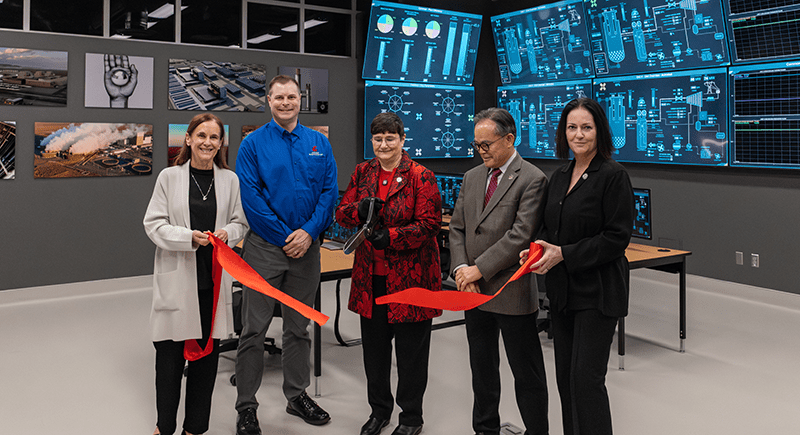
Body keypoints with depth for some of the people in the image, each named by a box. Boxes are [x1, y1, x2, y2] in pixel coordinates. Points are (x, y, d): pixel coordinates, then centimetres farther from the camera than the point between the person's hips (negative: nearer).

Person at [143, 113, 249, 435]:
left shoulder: (230, 180, 6)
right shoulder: (169, 177, 0)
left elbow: (241, 222, 12)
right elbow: (153, 224, -2)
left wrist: (228, 233, -10)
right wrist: (189, 237, -17)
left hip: (215, 278, 2)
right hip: (177, 277, -2)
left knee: (207, 352, 9)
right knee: (170, 353, 4)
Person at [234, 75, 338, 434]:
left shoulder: (319, 143, 7)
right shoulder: (253, 143, -2)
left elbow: (330, 191, 1)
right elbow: (250, 196, -9)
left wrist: (309, 232, -12)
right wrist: (284, 237, -13)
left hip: (306, 245, 3)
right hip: (264, 247, -3)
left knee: (299, 327, 14)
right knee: (254, 330, 1)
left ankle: (298, 395, 29)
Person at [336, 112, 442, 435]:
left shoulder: (421, 176, -8)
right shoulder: (362, 173, 8)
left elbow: (430, 223, -13)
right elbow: (342, 214, 8)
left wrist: (391, 236, -23)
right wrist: (360, 210, -15)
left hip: (410, 275, -5)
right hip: (371, 275, 5)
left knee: (411, 348, 7)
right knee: (374, 345, 16)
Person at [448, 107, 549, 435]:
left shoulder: (532, 179, -10)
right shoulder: (472, 177, 12)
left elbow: (520, 235, -18)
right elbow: (457, 227, 11)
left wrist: (479, 269, -18)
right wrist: (461, 268, -5)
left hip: (511, 292, -6)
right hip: (474, 290, 7)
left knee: (526, 371, 5)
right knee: (481, 367, 18)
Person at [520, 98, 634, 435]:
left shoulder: (613, 176, -11)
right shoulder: (559, 177, 11)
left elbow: (617, 238, -15)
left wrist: (564, 254, -18)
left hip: (597, 291, -7)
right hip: (562, 291, 7)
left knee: (586, 378, -5)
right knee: (565, 376, 13)